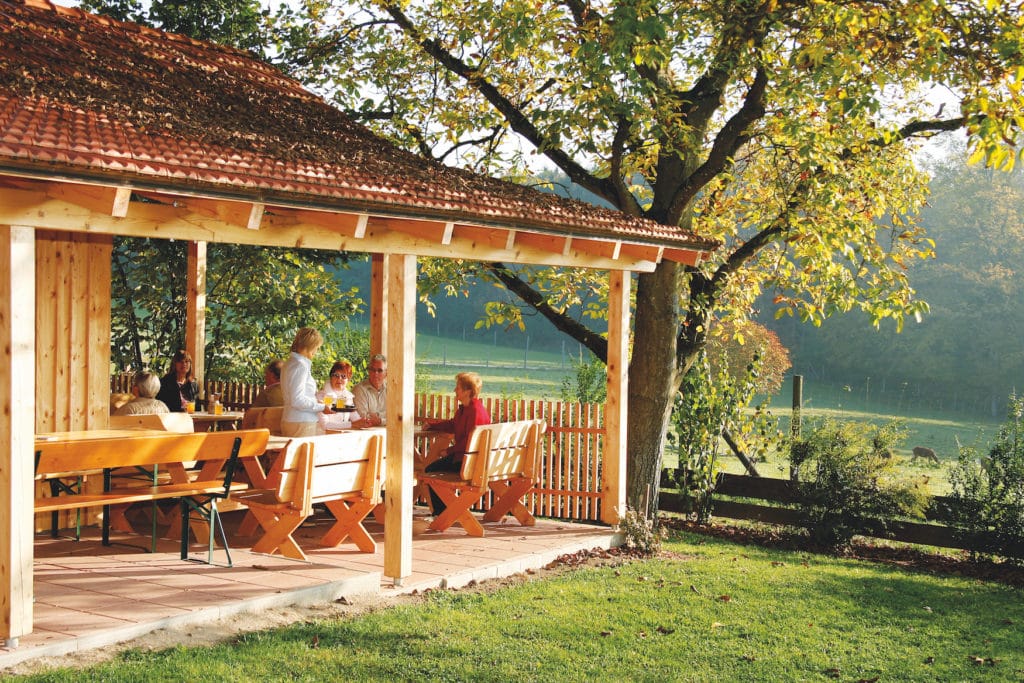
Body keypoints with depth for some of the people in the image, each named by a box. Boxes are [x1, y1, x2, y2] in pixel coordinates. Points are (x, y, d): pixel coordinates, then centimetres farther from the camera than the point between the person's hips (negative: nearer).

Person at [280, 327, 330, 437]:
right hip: (302, 424, -10)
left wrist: (314, 401, 19)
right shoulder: (300, 366, -14)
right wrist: (322, 407, -10)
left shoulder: (290, 363, 17)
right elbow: (297, 401, -19)